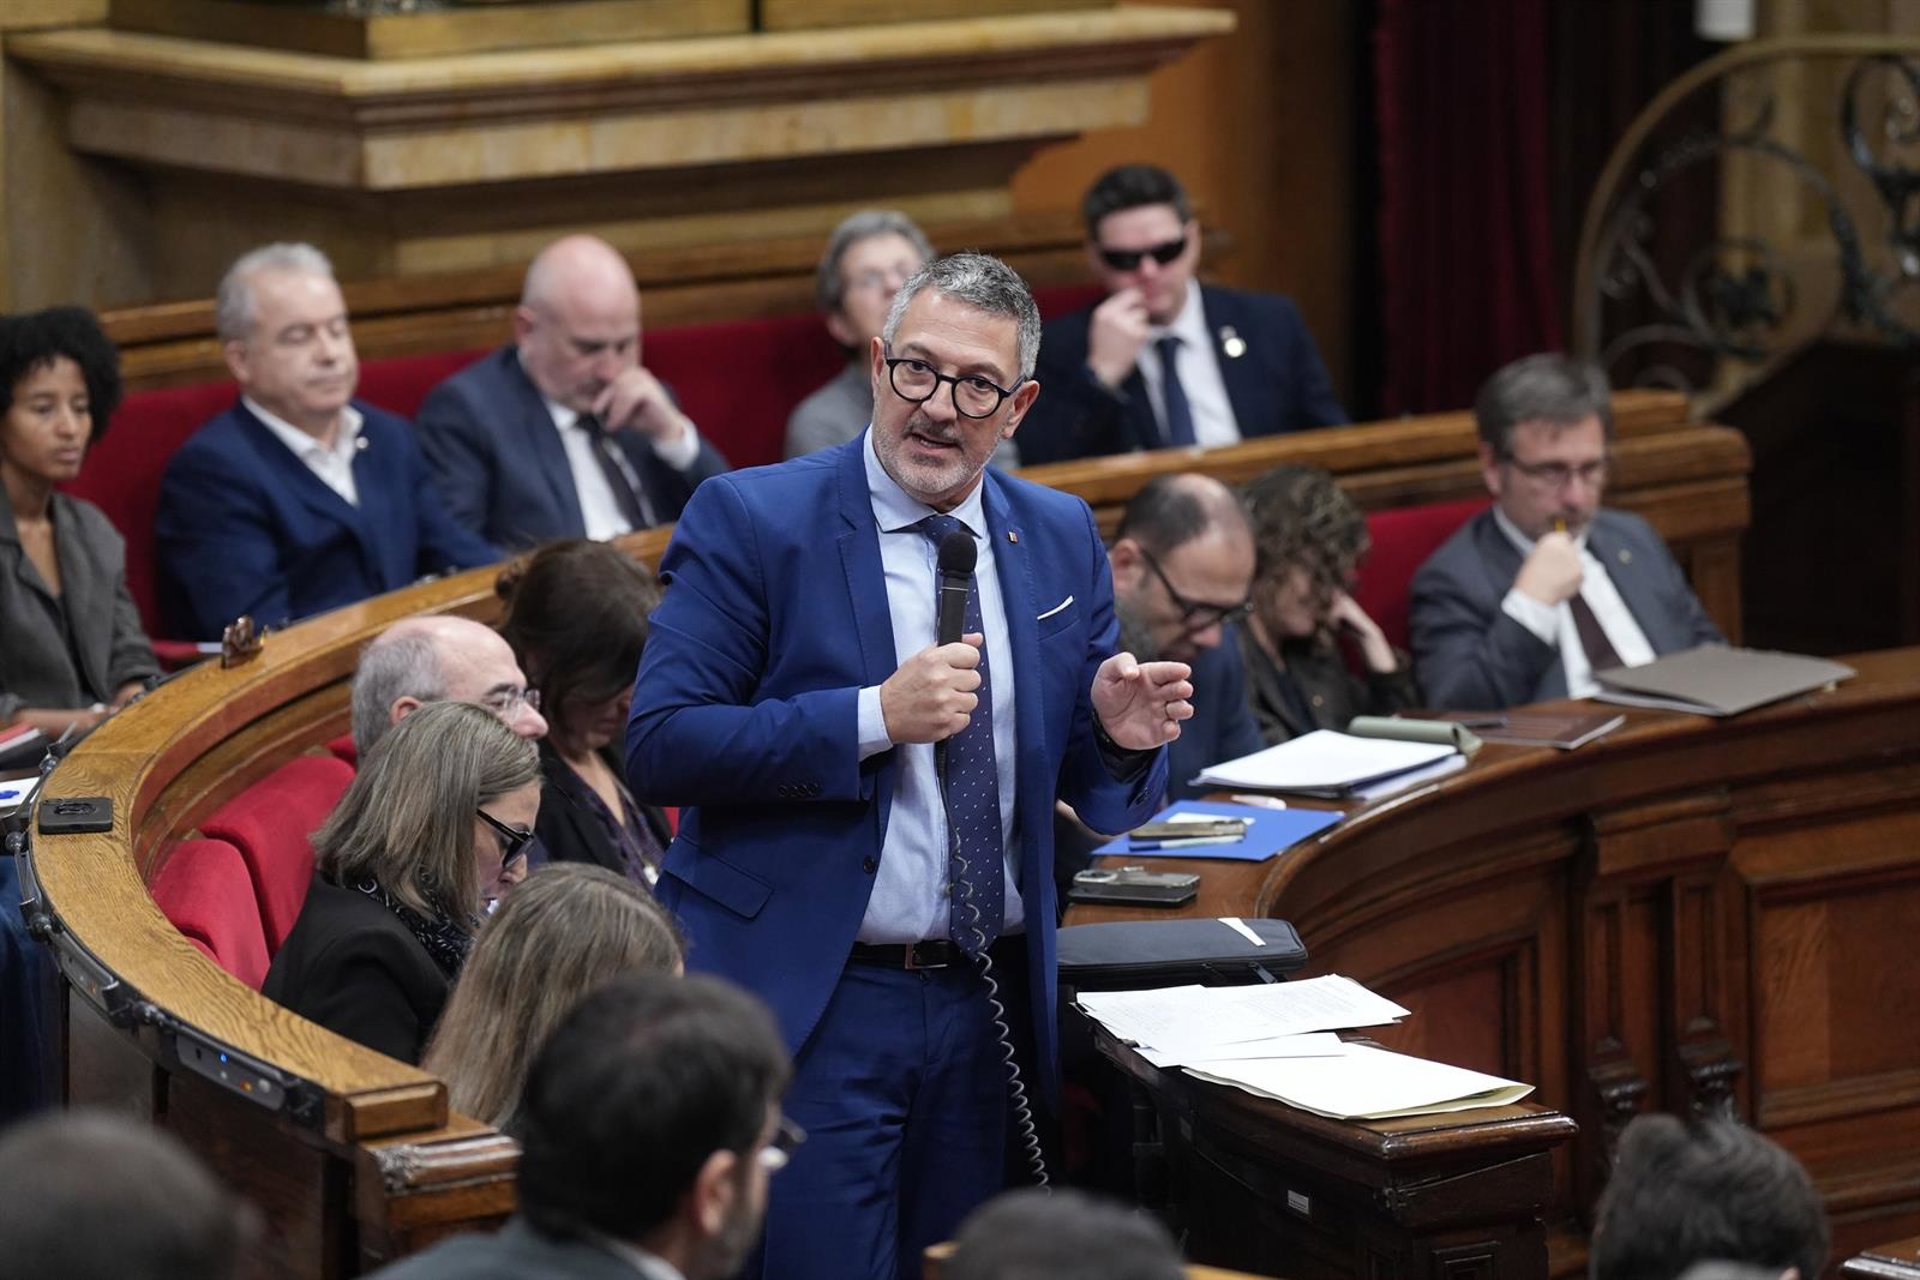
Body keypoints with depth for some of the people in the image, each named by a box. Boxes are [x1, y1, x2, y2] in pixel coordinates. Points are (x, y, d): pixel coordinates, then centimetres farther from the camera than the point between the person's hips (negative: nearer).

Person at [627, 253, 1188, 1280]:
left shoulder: (1060, 539, 9)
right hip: (810, 1003, -5)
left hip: (986, 1004, 5)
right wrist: (875, 716, -22)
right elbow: (658, 747, -14)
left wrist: (1121, 734, -11)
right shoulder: (750, 521, -6)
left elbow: (1096, 795, 13)